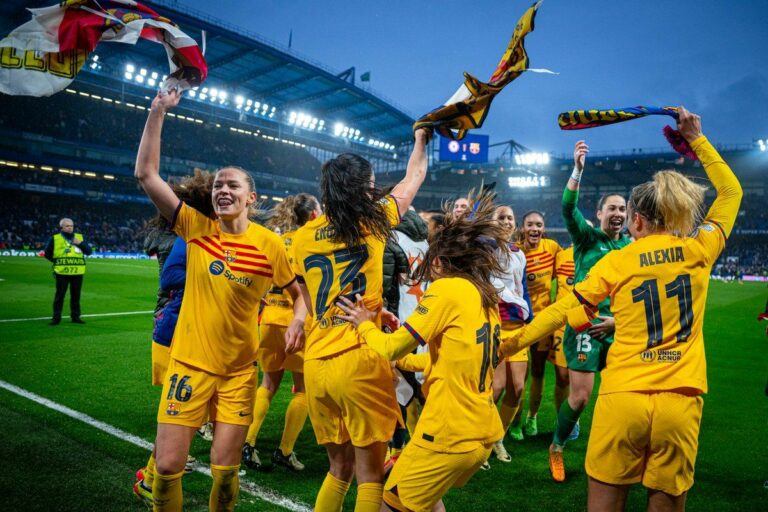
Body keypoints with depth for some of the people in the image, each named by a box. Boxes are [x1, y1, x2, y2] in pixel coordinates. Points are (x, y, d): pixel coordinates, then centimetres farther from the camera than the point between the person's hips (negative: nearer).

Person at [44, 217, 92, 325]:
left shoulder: (79, 237, 11)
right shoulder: (55, 238, 3)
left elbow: (89, 251, 5)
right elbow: (47, 253, 10)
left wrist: (81, 243, -9)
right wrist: (57, 261, 6)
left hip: (78, 272, 3)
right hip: (62, 272, -3)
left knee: (76, 295, 8)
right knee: (60, 295, 1)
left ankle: (75, 316, 17)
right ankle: (56, 317, 8)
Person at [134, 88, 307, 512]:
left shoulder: (269, 244, -7)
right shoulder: (196, 227, -5)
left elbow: (296, 291, 7)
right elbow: (146, 174, -8)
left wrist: (299, 319, -14)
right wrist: (158, 111, -10)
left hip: (238, 370, 0)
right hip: (189, 363, 1)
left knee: (225, 470, 8)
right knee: (167, 467, 3)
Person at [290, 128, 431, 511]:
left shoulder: (302, 237, 7)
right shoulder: (372, 221, -2)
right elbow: (413, 178, 16)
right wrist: (421, 138, 32)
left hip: (315, 364, 5)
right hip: (360, 361, -5)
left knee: (340, 467, 21)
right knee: (370, 473, 9)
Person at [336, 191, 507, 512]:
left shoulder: (446, 287, -13)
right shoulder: (486, 295, 10)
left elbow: (391, 349, -11)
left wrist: (365, 324, 7)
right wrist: (408, 359, 21)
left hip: (449, 434, -8)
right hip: (483, 433, 8)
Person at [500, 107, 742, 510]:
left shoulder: (616, 261, 0)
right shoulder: (699, 250, 5)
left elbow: (561, 312, 0)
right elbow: (731, 191, 22)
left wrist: (510, 344, 8)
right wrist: (697, 139, 27)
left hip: (622, 398, -2)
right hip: (680, 402, 2)